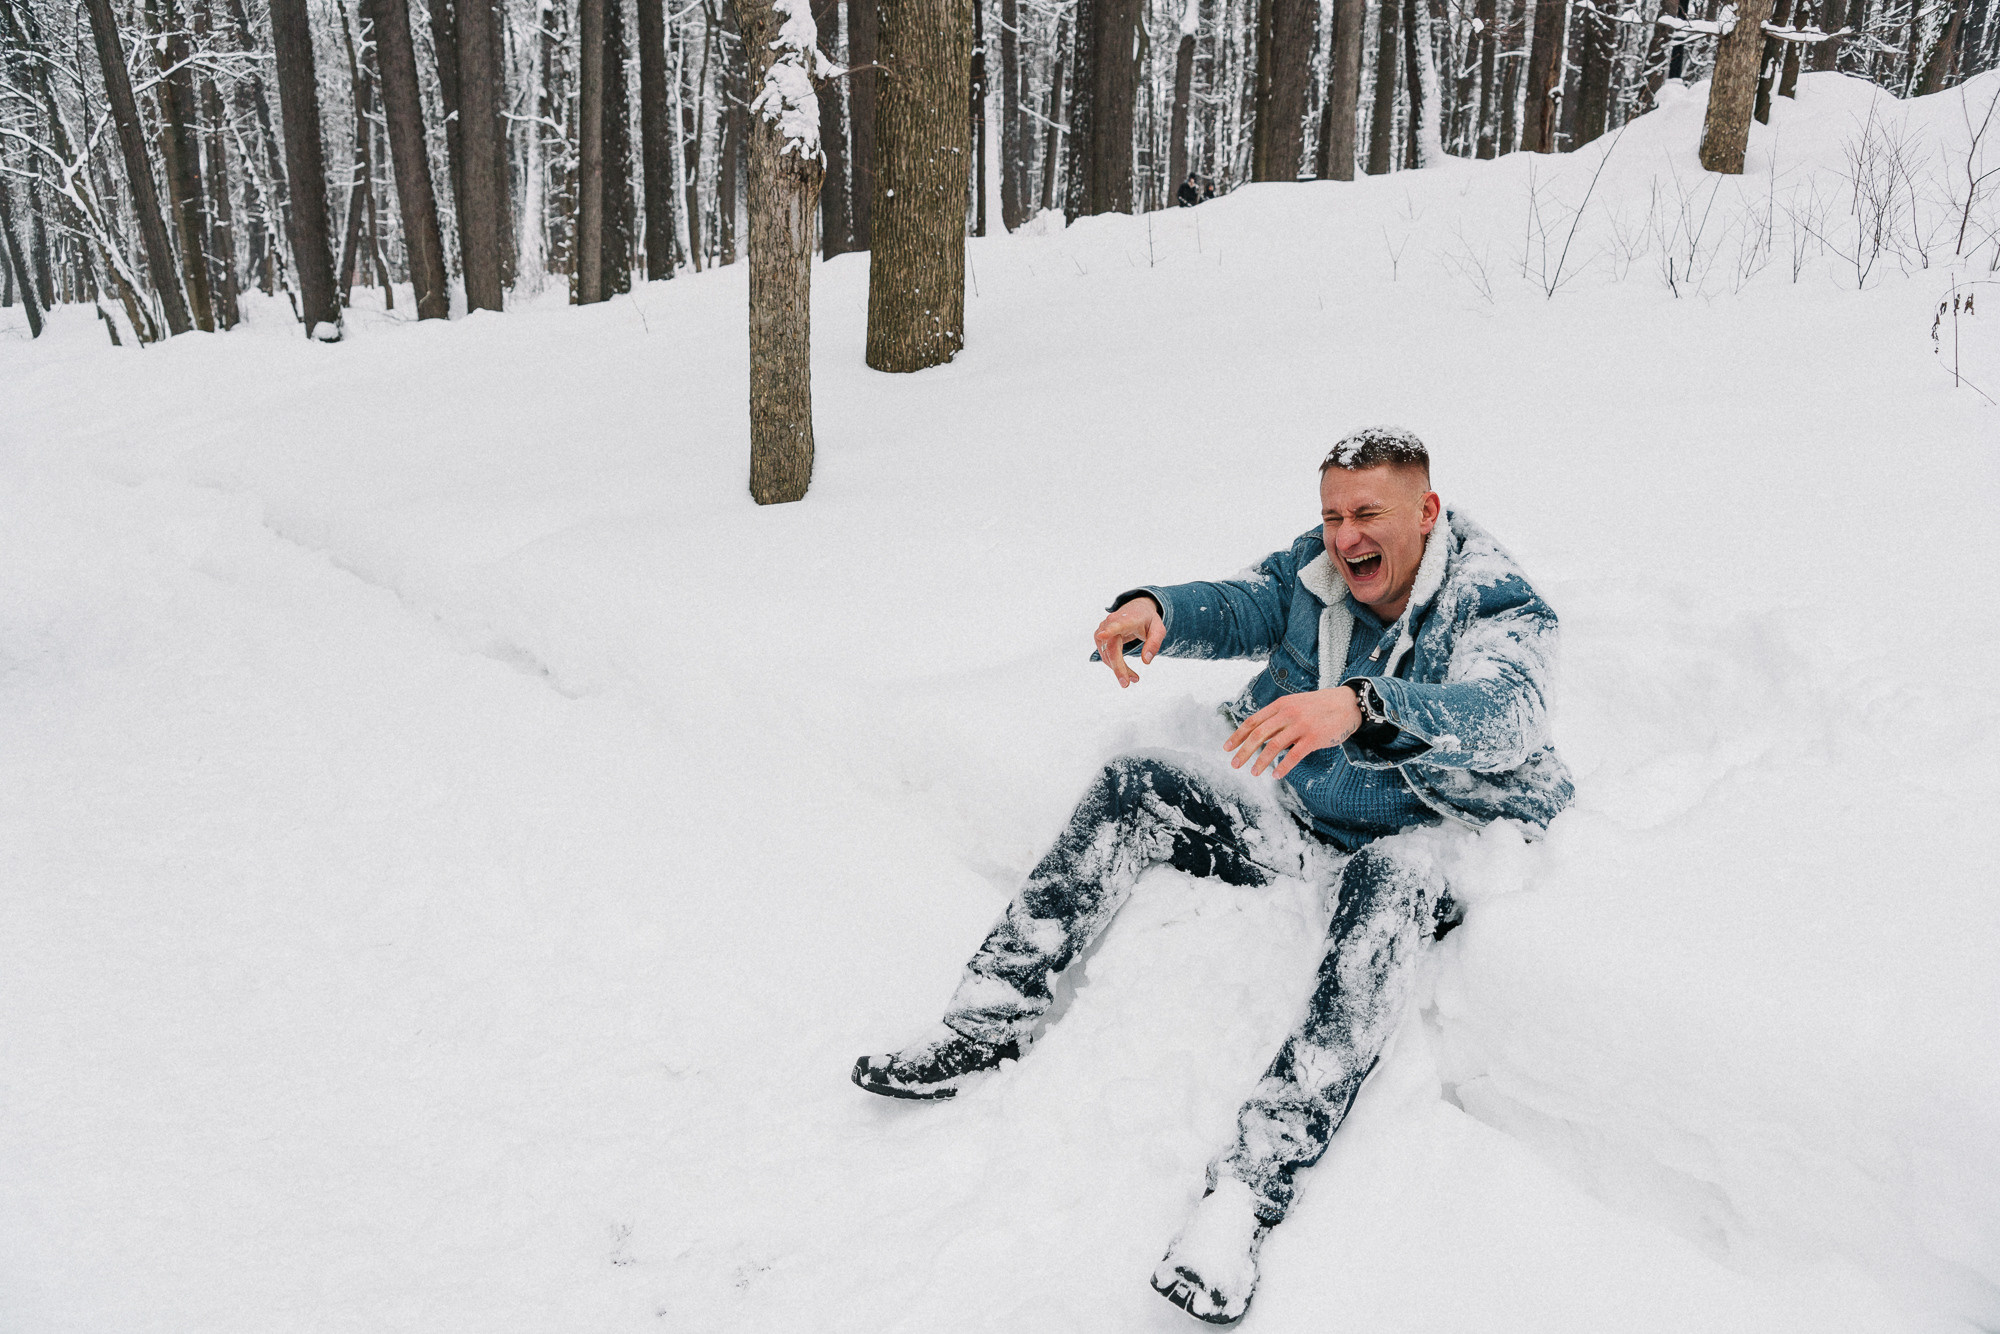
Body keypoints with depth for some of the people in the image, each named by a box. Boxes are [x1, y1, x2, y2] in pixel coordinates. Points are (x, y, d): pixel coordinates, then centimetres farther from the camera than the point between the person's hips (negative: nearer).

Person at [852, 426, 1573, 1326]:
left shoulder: (1500, 606, -16)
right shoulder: (1317, 566, 2)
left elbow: (1504, 711, -35)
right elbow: (1237, 607, 0)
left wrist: (1359, 706, -56)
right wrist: (1156, 610, -27)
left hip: (1424, 850, -6)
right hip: (1292, 824, 6)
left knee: (1391, 877, -40)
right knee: (1135, 788, -10)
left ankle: (1248, 1192, -50)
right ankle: (988, 1022, -15)